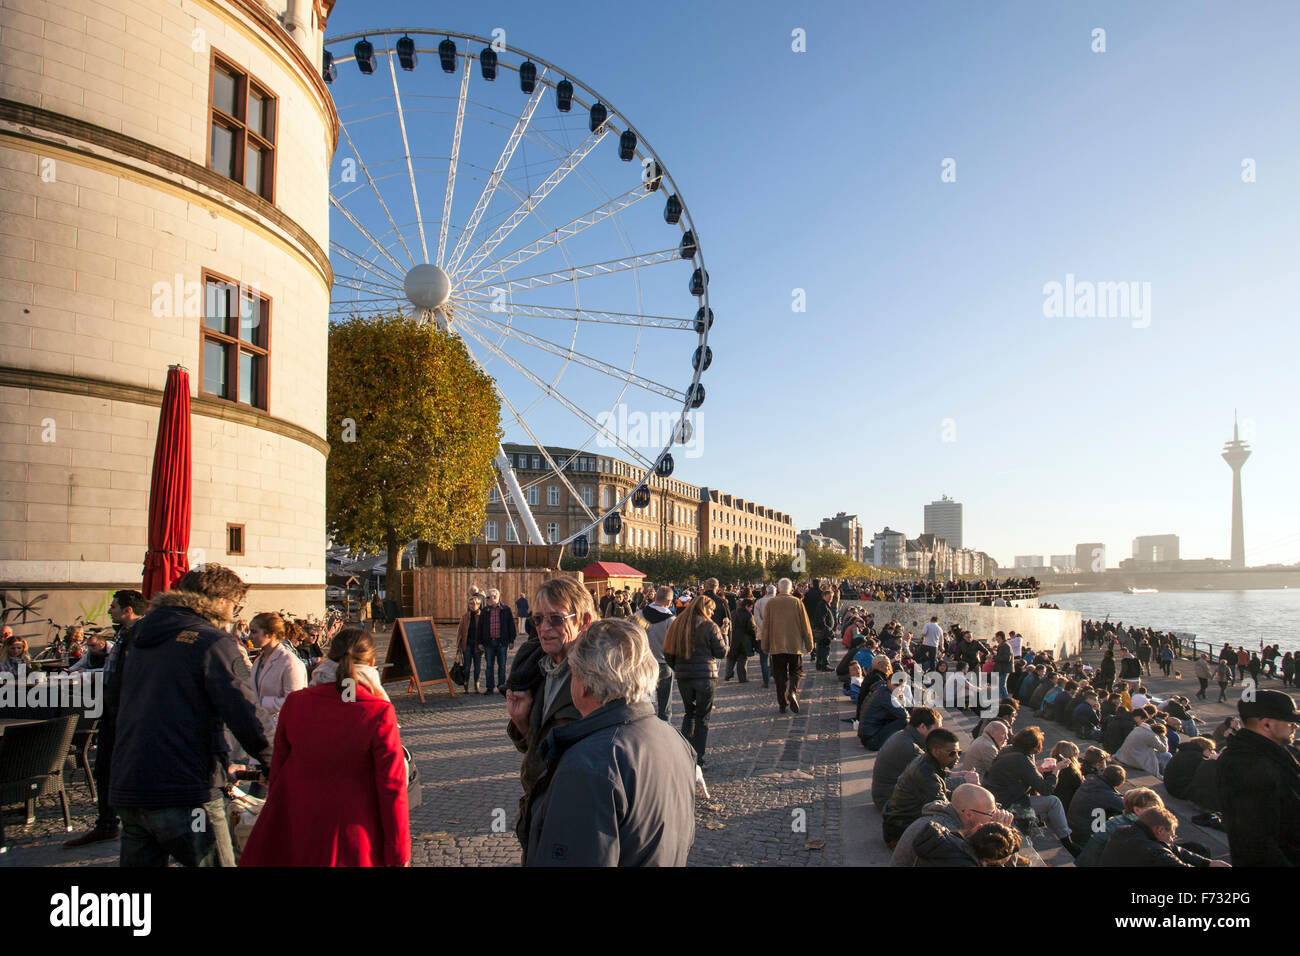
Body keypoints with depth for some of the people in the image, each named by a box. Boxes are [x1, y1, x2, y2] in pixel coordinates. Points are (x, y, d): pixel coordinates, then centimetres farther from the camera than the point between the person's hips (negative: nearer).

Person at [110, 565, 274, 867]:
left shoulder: (142, 640, 16)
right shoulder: (213, 642, -11)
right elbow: (249, 719, -18)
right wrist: (277, 765, -1)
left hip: (125, 790, 8)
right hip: (185, 794, -8)